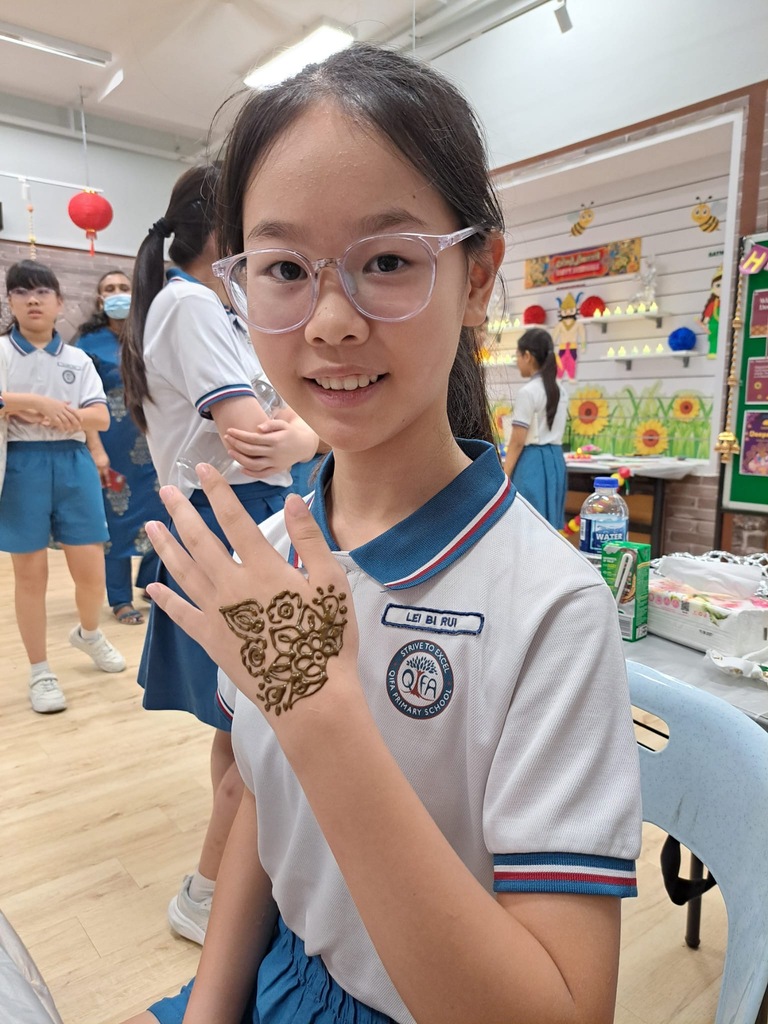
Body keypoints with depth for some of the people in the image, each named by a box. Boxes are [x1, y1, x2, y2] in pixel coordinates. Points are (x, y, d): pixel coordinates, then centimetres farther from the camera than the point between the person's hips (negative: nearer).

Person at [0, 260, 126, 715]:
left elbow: (102, 417, -2)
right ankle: (40, 671, 19)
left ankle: (89, 633, 36)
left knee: (92, 570, 4)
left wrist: (53, 415, -17)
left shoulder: (78, 359, 10)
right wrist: (36, 403, -22)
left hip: (73, 464, 2)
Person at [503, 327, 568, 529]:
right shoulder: (560, 390, 12)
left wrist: (503, 478, -11)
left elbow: (517, 442, -14)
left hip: (532, 462, -8)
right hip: (555, 460, 8)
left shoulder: (528, 392, -13)